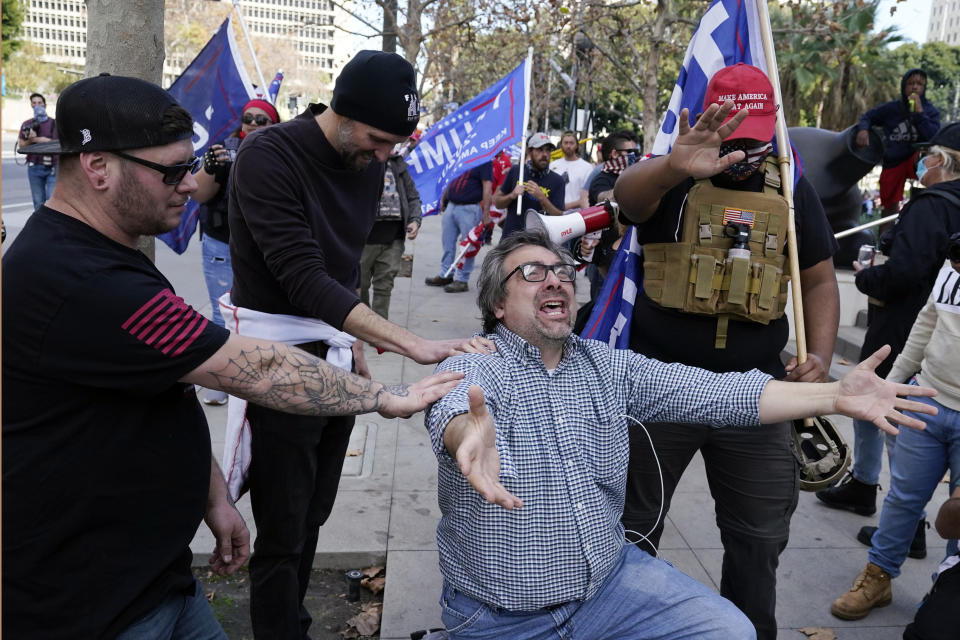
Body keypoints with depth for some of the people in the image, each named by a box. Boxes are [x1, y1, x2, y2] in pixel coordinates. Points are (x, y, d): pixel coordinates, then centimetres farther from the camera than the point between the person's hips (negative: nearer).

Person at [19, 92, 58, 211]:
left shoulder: (53, 123, 2)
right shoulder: (27, 125, 10)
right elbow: (21, 145, 6)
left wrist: (35, 139, -10)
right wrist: (29, 139, -13)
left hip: (52, 168, -3)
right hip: (34, 168, 3)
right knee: (38, 202, 6)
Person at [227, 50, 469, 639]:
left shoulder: (368, 164, 4)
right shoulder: (268, 157, -18)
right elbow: (304, 281, -27)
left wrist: (356, 345, 15)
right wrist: (413, 344, -33)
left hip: (335, 359, 7)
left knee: (312, 518, 16)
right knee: (283, 536, 1)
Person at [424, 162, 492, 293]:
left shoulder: (485, 163, -6)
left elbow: (487, 187, -14)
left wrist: (486, 212, -21)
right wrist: (443, 199, 28)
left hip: (469, 209, -7)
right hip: (451, 206, 7)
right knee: (448, 244, 12)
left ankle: (462, 280, 6)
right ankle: (445, 275, 23)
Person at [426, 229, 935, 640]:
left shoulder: (608, 367, 3)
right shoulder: (470, 369, -14)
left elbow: (711, 392, -4)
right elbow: (453, 412, -37)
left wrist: (834, 396, -12)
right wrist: (474, 435, -62)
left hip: (609, 580, 5)